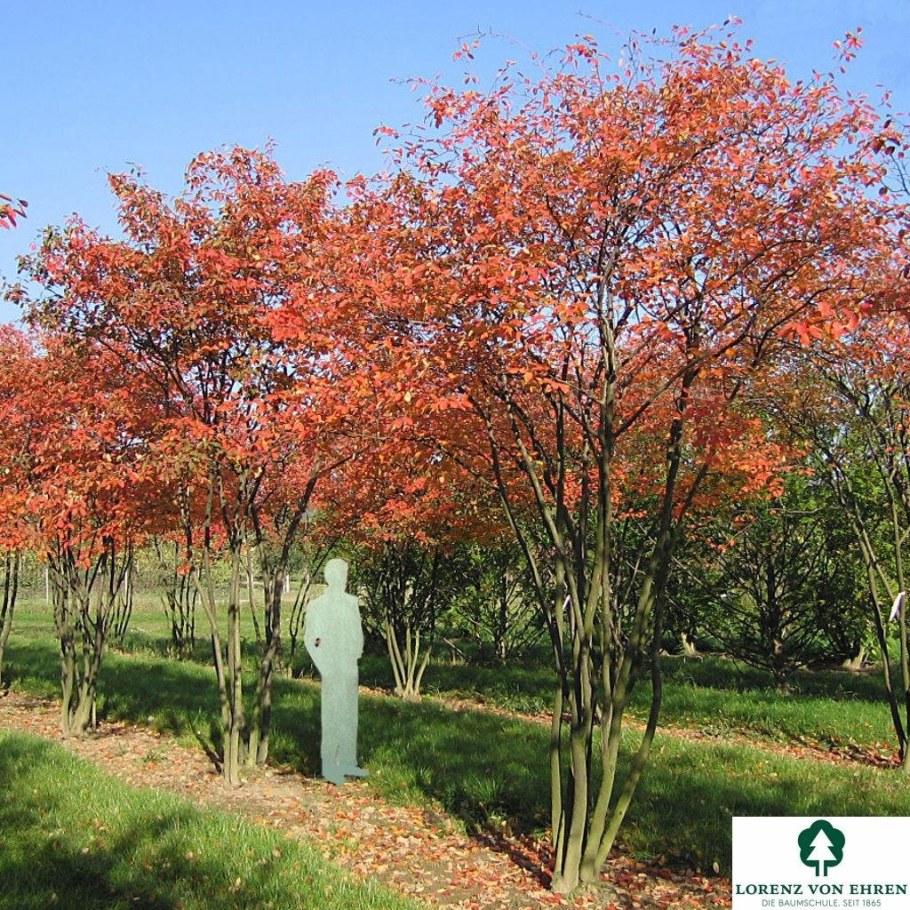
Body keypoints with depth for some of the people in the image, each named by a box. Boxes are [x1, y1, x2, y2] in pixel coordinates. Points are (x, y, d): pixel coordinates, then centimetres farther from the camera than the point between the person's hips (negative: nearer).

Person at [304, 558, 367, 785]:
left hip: (351, 668, 7)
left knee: (349, 715, 13)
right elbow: (310, 636, -13)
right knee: (332, 716, -2)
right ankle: (329, 767, 6)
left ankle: (347, 762, 23)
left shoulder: (351, 602, 9)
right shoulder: (319, 605, -11)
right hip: (333, 668, -7)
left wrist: (357, 654, 10)